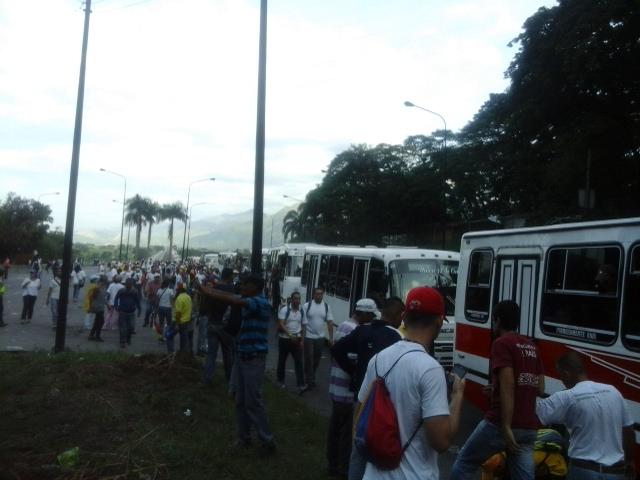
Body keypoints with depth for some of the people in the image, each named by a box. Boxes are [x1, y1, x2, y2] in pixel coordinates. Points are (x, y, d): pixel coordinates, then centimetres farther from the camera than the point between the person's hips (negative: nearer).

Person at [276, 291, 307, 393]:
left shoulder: (302, 311, 3)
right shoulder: (284, 309, -10)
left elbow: (304, 327, 9)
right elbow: (281, 324, -17)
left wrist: (302, 340, 2)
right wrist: (290, 335, -26)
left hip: (297, 340, 3)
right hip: (284, 339, -3)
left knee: (299, 362, -4)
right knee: (282, 361, 10)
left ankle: (301, 385, -6)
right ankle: (280, 380, 28)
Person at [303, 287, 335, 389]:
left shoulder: (327, 306, 1)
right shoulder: (307, 305, -8)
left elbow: (330, 323, 3)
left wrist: (331, 337, 0)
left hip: (320, 338, 3)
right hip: (308, 337, -3)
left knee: (316, 359, 14)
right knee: (309, 359, -1)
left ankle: (310, 377, 32)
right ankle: (310, 381, 8)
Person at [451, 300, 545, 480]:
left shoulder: (502, 344, -9)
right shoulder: (531, 347, 15)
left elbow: (507, 386, -19)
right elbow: (540, 388, 18)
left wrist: (506, 427, -20)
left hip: (500, 424, -7)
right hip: (528, 428, 7)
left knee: (464, 464, 11)